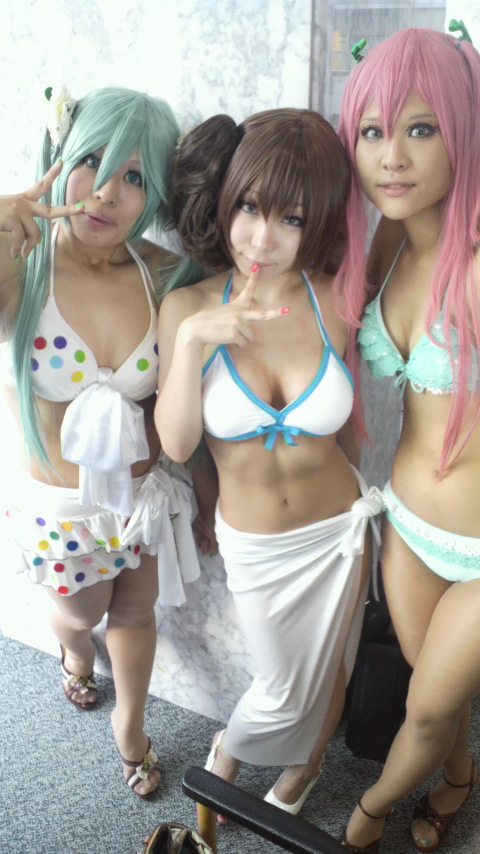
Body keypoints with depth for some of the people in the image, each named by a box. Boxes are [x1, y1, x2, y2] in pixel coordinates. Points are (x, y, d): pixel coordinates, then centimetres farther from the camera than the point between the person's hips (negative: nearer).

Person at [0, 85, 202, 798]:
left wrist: (138, 427, -18)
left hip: (146, 492, 2)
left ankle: (130, 725, 53)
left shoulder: (164, 275, -13)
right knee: (83, 612, 25)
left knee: (135, 612, 23)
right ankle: (76, 652, 64)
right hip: (59, 505, -2)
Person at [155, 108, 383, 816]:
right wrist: (190, 339, -28)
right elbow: (176, 444, -18)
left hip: (337, 529, 1)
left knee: (326, 673, 21)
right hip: (251, 541, -1)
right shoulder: (187, 307, -14)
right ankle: (231, 746, 52)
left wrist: (355, 503, 7)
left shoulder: (337, 301, -14)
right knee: (282, 690, 15)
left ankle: (305, 761, 55)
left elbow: (348, 420, 0)